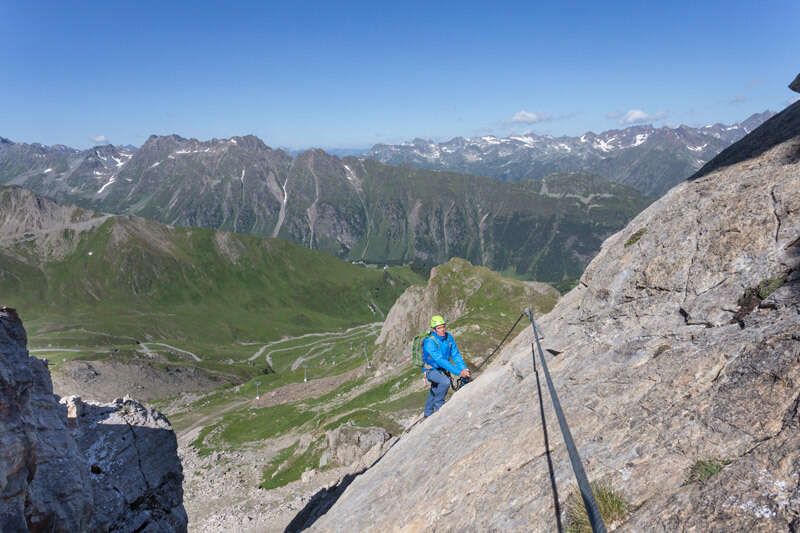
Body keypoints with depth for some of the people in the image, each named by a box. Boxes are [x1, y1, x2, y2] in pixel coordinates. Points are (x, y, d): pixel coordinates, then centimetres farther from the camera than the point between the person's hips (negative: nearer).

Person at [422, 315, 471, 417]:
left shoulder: (449, 337, -12)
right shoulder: (429, 342, -32)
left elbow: (456, 355, -13)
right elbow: (440, 360, -38)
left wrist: (464, 369, -29)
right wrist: (458, 372, -43)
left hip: (442, 370, 6)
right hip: (431, 370, -6)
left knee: (434, 393, 22)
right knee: (445, 382, -33)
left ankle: (428, 414, 46)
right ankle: (438, 405, -10)